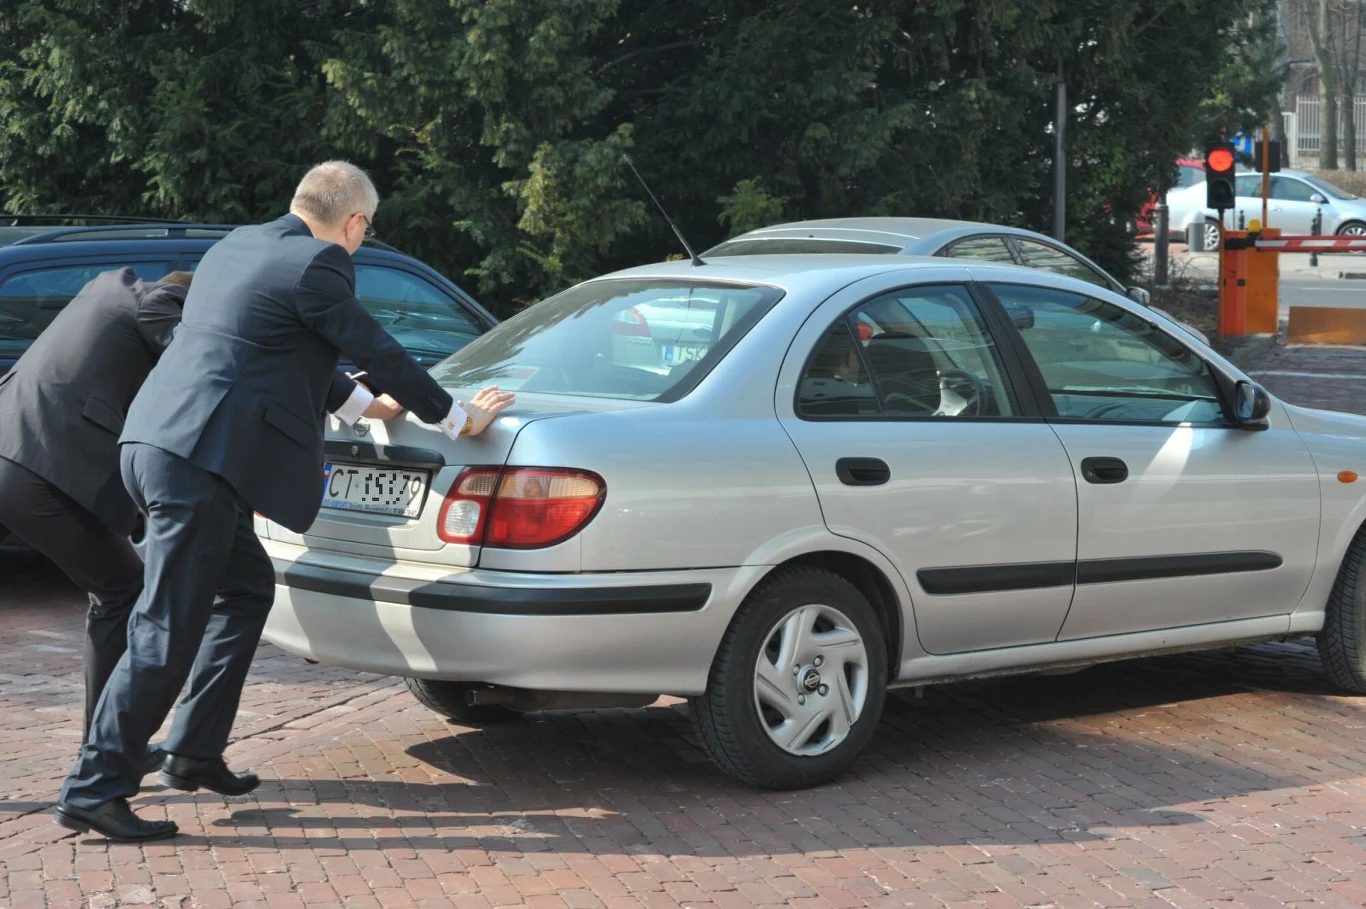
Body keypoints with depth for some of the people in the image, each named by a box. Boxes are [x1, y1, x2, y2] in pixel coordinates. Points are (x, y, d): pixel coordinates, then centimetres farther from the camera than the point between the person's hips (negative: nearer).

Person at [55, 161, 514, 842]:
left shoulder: (237, 246, 19)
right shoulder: (316, 266, -9)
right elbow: (379, 354, -3)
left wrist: (367, 404, 37)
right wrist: (459, 418, 10)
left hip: (156, 445, 10)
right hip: (198, 460, -10)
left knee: (246, 589, 22)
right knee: (167, 632, -5)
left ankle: (194, 754, 23)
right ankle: (92, 790, -2)